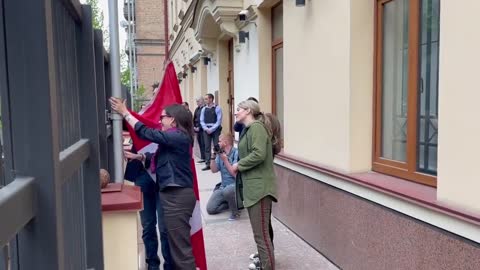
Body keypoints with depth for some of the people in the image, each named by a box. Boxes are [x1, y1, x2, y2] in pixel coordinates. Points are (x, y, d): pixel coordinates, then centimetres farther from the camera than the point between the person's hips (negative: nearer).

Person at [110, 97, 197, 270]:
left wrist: (125, 113, -9)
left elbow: (147, 133, -18)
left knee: (180, 244, -3)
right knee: (177, 241, 19)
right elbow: (157, 157, 16)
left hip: (177, 196, -11)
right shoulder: (175, 138, 16)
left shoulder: (178, 137, -16)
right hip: (174, 194, 11)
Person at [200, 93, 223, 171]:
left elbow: (219, 121, -9)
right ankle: (208, 164, 10)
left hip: (215, 130, -4)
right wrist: (206, 128, -7)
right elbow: (201, 120, 8)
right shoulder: (204, 109, 9)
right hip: (206, 130, 4)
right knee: (207, 147, 5)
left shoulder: (217, 108, -4)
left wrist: (212, 129, -14)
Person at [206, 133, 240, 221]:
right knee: (210, 209, -7)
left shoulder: (236, 153, -14)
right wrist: (213, 156, -8)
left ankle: (235, 211, -10)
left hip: (236, 185, -6)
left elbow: (235, 174, -20)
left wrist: (225, 160, -19)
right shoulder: (220, 153, 6)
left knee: (227, 191, -41)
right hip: (223, 186, 6)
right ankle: (232, 203, 16)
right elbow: (214, 170, 5)